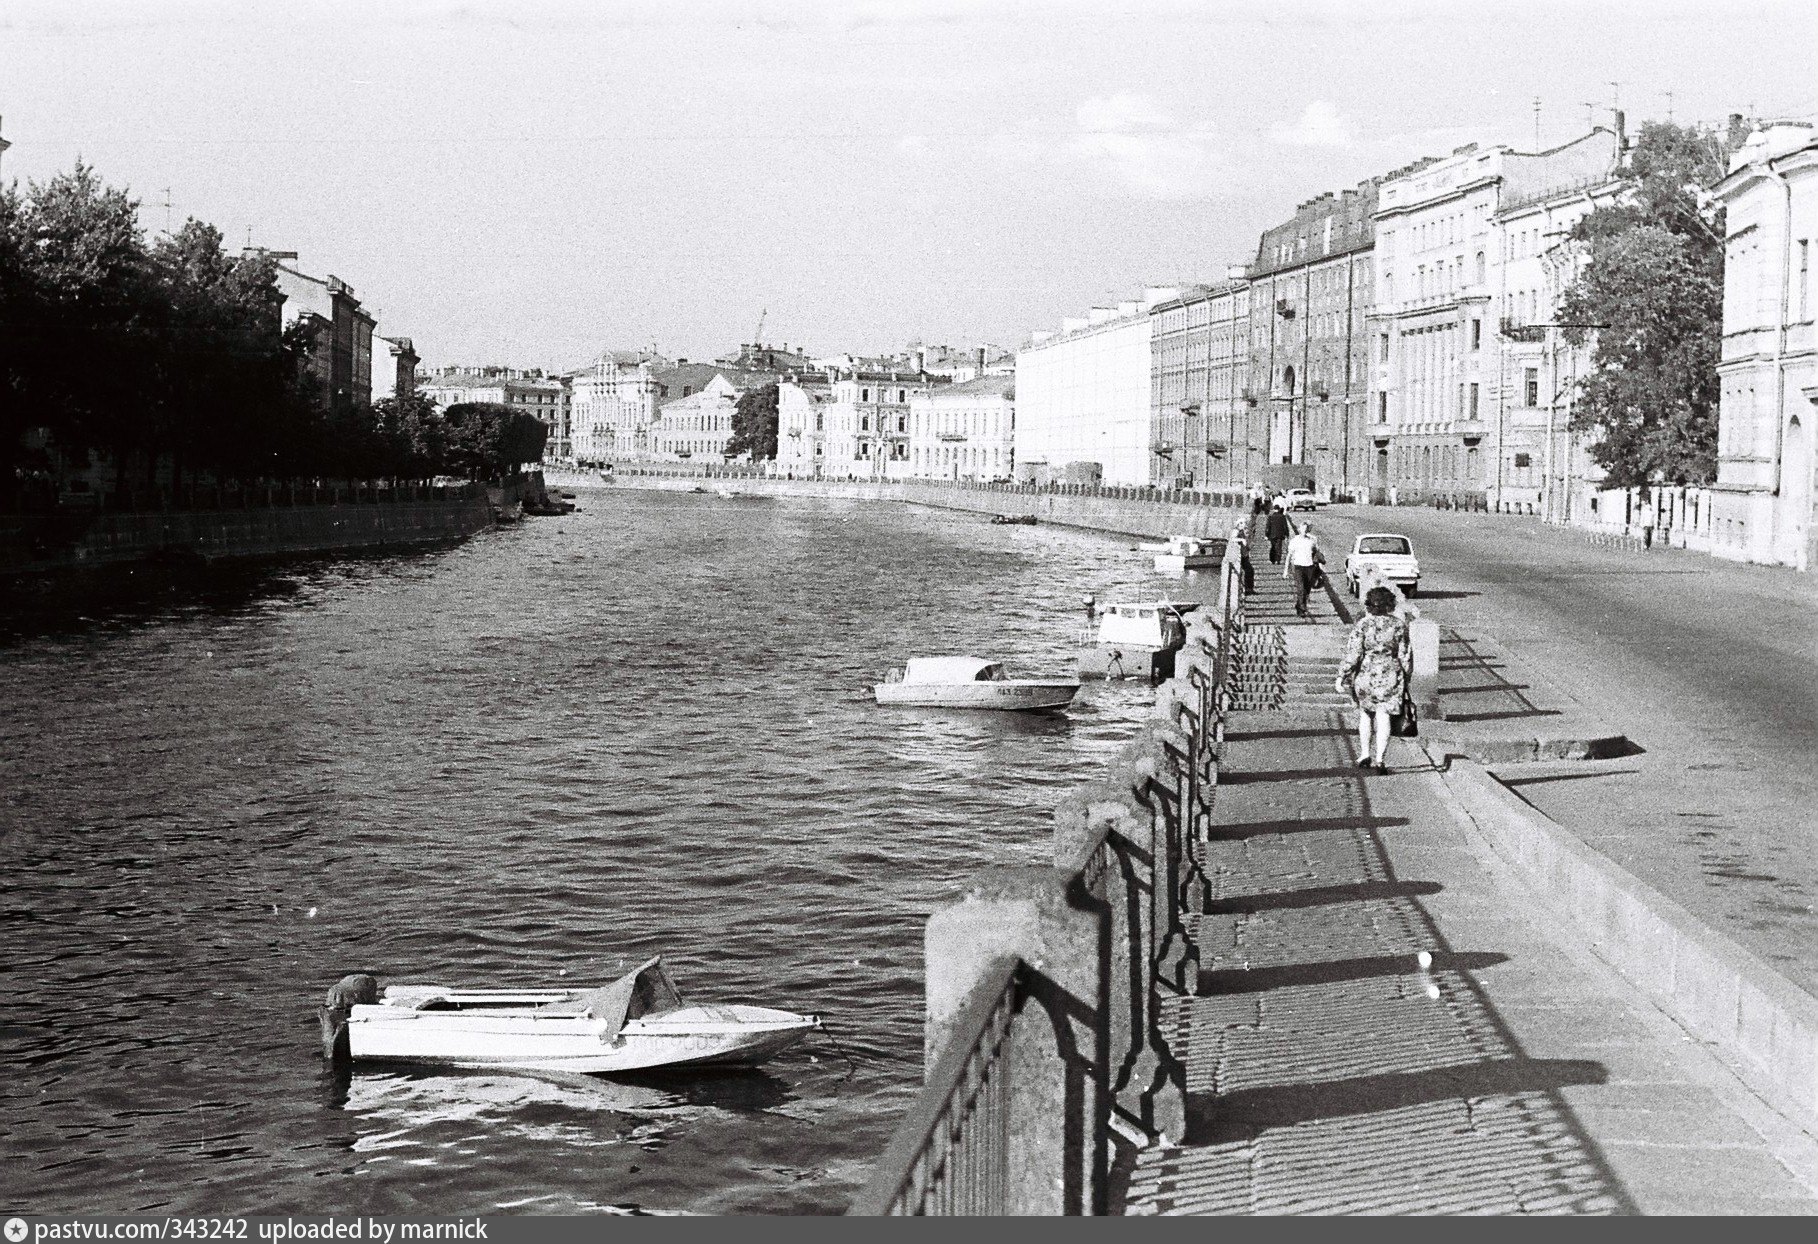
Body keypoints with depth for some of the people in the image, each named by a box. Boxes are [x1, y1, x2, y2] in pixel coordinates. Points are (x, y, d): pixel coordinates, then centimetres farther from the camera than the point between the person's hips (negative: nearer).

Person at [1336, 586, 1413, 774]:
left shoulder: (1362, 625, -11)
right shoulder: (1399, 625, -3)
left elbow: (1353, 655, -12)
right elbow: (1406, 656, 3)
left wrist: (1342, 676, -5)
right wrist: (1406, 679, 14)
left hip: (1365, 676, -1)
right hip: (1390, 677, 1)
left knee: (1365, 714, 19)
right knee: (1383, 718, 3)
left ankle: (1365, 754, 19)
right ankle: (1378, 760, -1)